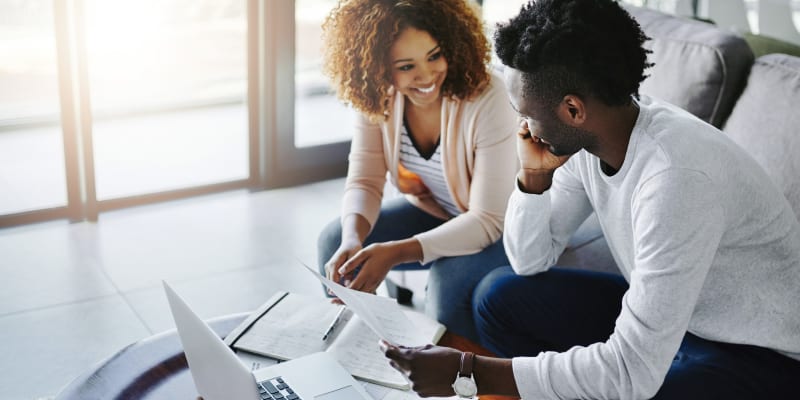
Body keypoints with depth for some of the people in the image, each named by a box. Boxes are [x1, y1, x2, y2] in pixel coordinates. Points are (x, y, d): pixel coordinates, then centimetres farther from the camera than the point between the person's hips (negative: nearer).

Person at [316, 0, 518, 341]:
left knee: (450, 276, -33)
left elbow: (489, 219, -31)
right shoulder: (377, 96, -15)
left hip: (499, 225, -5)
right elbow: (364, 181, -12)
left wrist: (396, 252, -42)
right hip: (429, 210, 5)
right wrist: (353, 237, -36)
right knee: (334, 242, -10)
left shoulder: (486, 98, -31)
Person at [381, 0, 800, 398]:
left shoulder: (677, 177, -33)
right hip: (663, 315, 8)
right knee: (500, 296, 1)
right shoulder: (584, 138, -9)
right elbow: (530, 261, 3)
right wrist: (533, 174, -15)